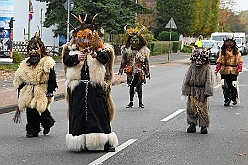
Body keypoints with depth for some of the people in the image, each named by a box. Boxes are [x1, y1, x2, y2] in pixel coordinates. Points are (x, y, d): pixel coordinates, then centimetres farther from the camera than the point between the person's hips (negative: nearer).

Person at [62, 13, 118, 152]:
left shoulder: (100, 48, 9)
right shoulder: (71, 49, 11)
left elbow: (106, 58, -10)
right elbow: (66, 60, -6)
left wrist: (97, 55, -31)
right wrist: (77, 57, -26)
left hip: (96, 88, -1)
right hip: (78, 88, 1)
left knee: (99, 113, -1)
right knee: (78, 114, 2)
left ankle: (107, 142, 5)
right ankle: (80, 144, 9)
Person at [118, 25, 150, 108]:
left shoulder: (144, 50, 0)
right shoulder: (126, 49, 4)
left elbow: (146, 62, 4)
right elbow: (123, 60, 12)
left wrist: (147, 72, 4)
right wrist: (121, 69, 11)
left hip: (139, 71, -2)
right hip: (130, 71, 2)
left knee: (139, 86, -5)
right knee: (131, 86, 8)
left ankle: (140, 102, 4)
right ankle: (131, 102, 17)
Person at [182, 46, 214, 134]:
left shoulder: (207, 68, -3)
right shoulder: (192, 67, 2)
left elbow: (209, 81, -5)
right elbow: (187, 79, 5)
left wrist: (207, 92, -12)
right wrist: (186, 91, 0)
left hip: (202, 92, -2)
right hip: (192, 91, 2)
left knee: (203, 109, 2)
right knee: (191, 108, 5)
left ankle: (204, 126, 11)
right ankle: (192, 124, 17)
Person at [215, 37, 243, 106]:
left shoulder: (236, 51, 5)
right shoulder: (222, 51, 6)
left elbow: (240, 60, 7)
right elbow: (219, 61, 11)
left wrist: (239, 67, -8)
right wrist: (217, 69, 4)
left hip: (233, 71, -1)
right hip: (224, 71, 1)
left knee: (233, 86, -1)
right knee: (225, 86, -3)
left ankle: (234, 99, 22)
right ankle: (227, 100, 7)